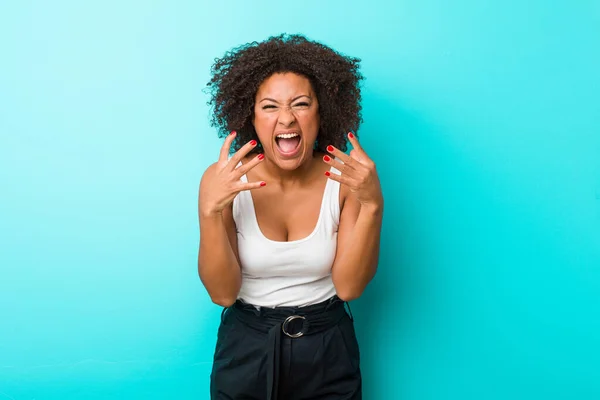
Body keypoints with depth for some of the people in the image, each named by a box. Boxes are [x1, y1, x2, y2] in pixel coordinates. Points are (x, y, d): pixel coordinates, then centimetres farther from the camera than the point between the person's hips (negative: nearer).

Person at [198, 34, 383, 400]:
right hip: (246, 348, 0)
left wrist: (373, 204, -26)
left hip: (328, 350, 1)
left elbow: (349, 286, -15)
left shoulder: (344, 180, -11)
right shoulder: (224, 181, -13)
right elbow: (223, 293, -15)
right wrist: (208, 210, -29)